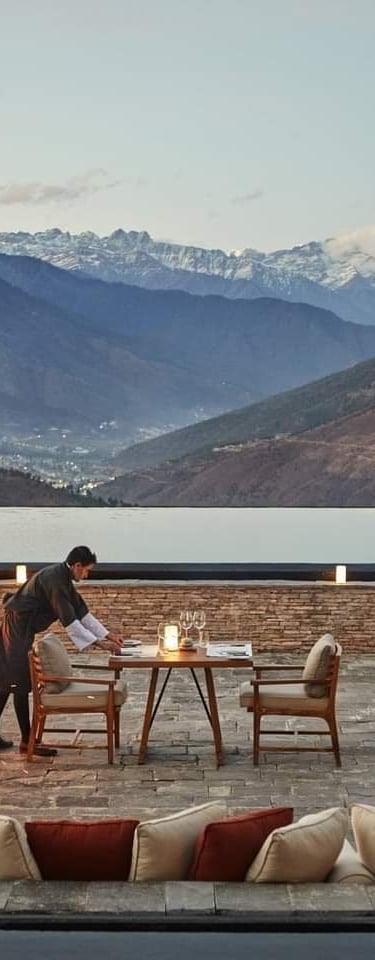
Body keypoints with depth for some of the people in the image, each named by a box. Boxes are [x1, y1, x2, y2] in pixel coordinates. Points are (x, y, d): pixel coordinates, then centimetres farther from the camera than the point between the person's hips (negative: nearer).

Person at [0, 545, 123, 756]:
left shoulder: (63, 579, 8)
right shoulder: (54, 580, -23)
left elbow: (82, 612, 12)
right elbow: (69, 621, -26)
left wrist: (107, 634, 7)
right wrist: (98, 643, -25)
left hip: (21, 630, 10)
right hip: (17, 629, -10)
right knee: (20, 683, -5)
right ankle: (27, 741, -1)